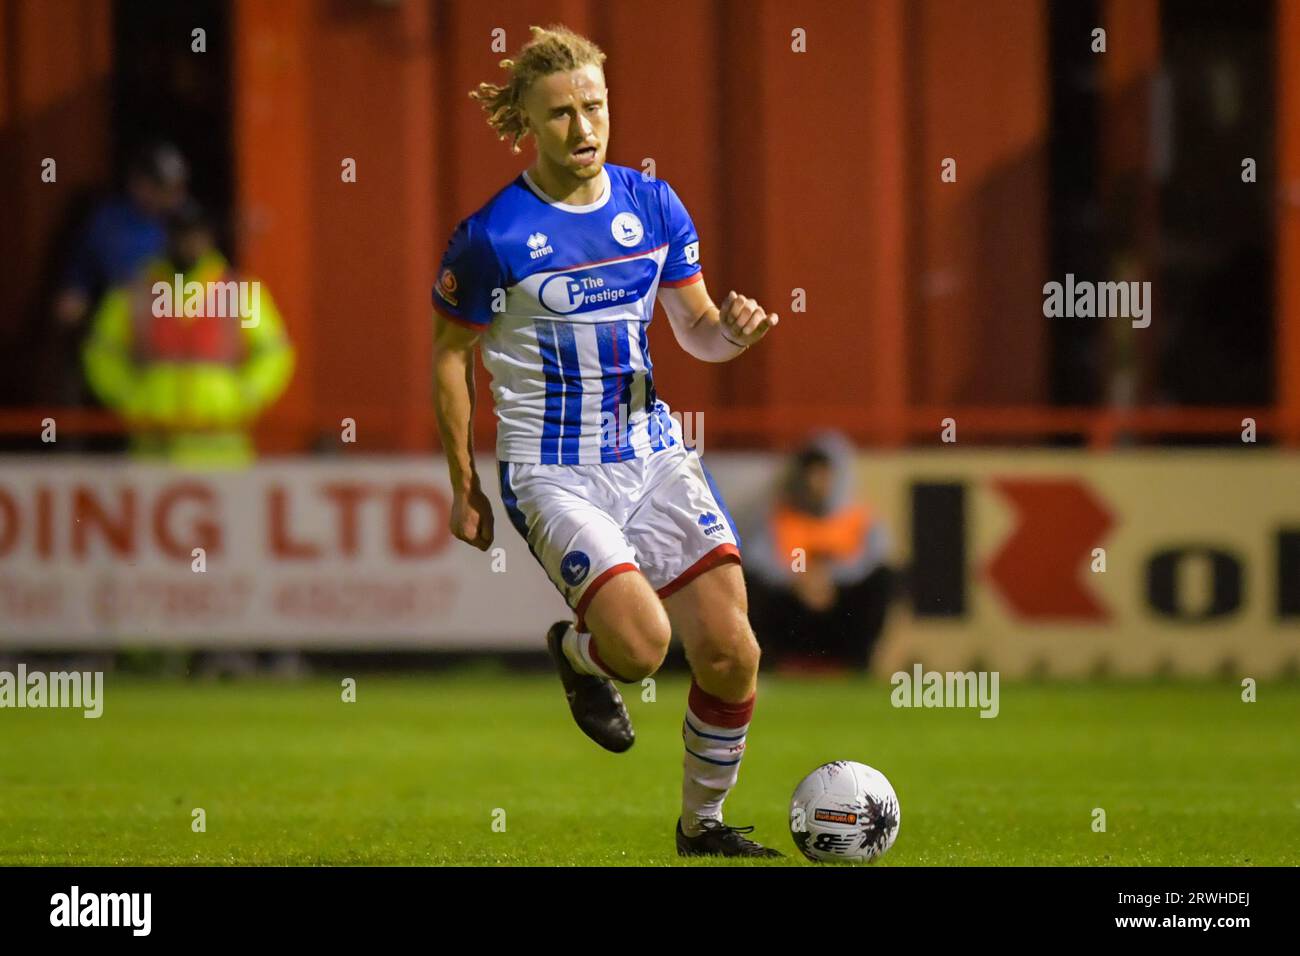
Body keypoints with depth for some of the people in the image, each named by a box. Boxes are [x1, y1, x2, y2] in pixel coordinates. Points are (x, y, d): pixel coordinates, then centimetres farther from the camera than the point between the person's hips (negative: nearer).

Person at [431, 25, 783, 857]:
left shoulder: (654, 207, 2)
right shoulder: (494, 236, -11)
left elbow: (695, 330, 12)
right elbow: (451, 354, 0)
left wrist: (729, 330, -12)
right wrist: (465, 487, 1)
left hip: (653, 453, 5)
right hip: (553, 471, -5)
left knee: (731, 654, -5)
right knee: (640, 644, -24)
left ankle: (703, 824, 18)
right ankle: (577, 652, 14)